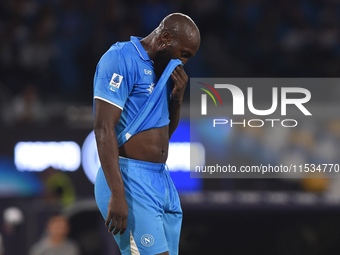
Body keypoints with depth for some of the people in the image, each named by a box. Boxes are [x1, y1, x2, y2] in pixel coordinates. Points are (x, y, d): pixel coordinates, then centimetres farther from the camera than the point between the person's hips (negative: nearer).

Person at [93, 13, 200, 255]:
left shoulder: (162, 70, 17)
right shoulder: (121, 59, -11)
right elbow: (104, 128, -19)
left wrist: (177, 97, 5)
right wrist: (117, 195, -26)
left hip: (163, 180, 9)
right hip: (130, 180, -9)